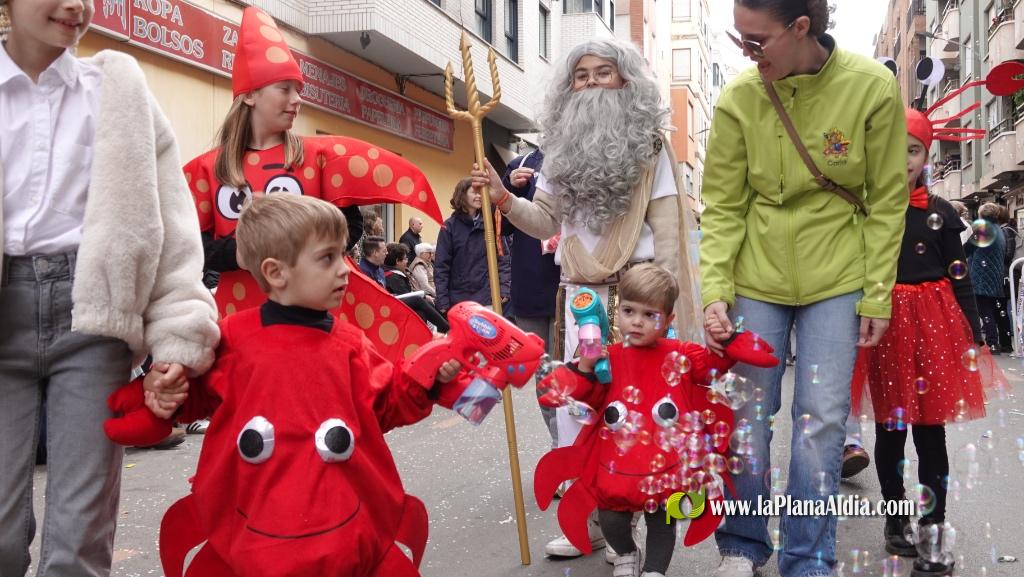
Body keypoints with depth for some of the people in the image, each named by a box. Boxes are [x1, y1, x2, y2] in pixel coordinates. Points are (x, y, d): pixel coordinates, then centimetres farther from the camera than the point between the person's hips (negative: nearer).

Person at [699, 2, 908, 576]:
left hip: (837, 280, -1)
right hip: (757, 276, 1)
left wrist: (877, 295, -4)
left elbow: (887, 201, -4)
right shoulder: (738, 98, -8)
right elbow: (722, 206, -3)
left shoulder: (873, 87, -11)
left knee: (822, 420, 1)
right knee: (747, 412, 6)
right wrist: (716, 289, -12)